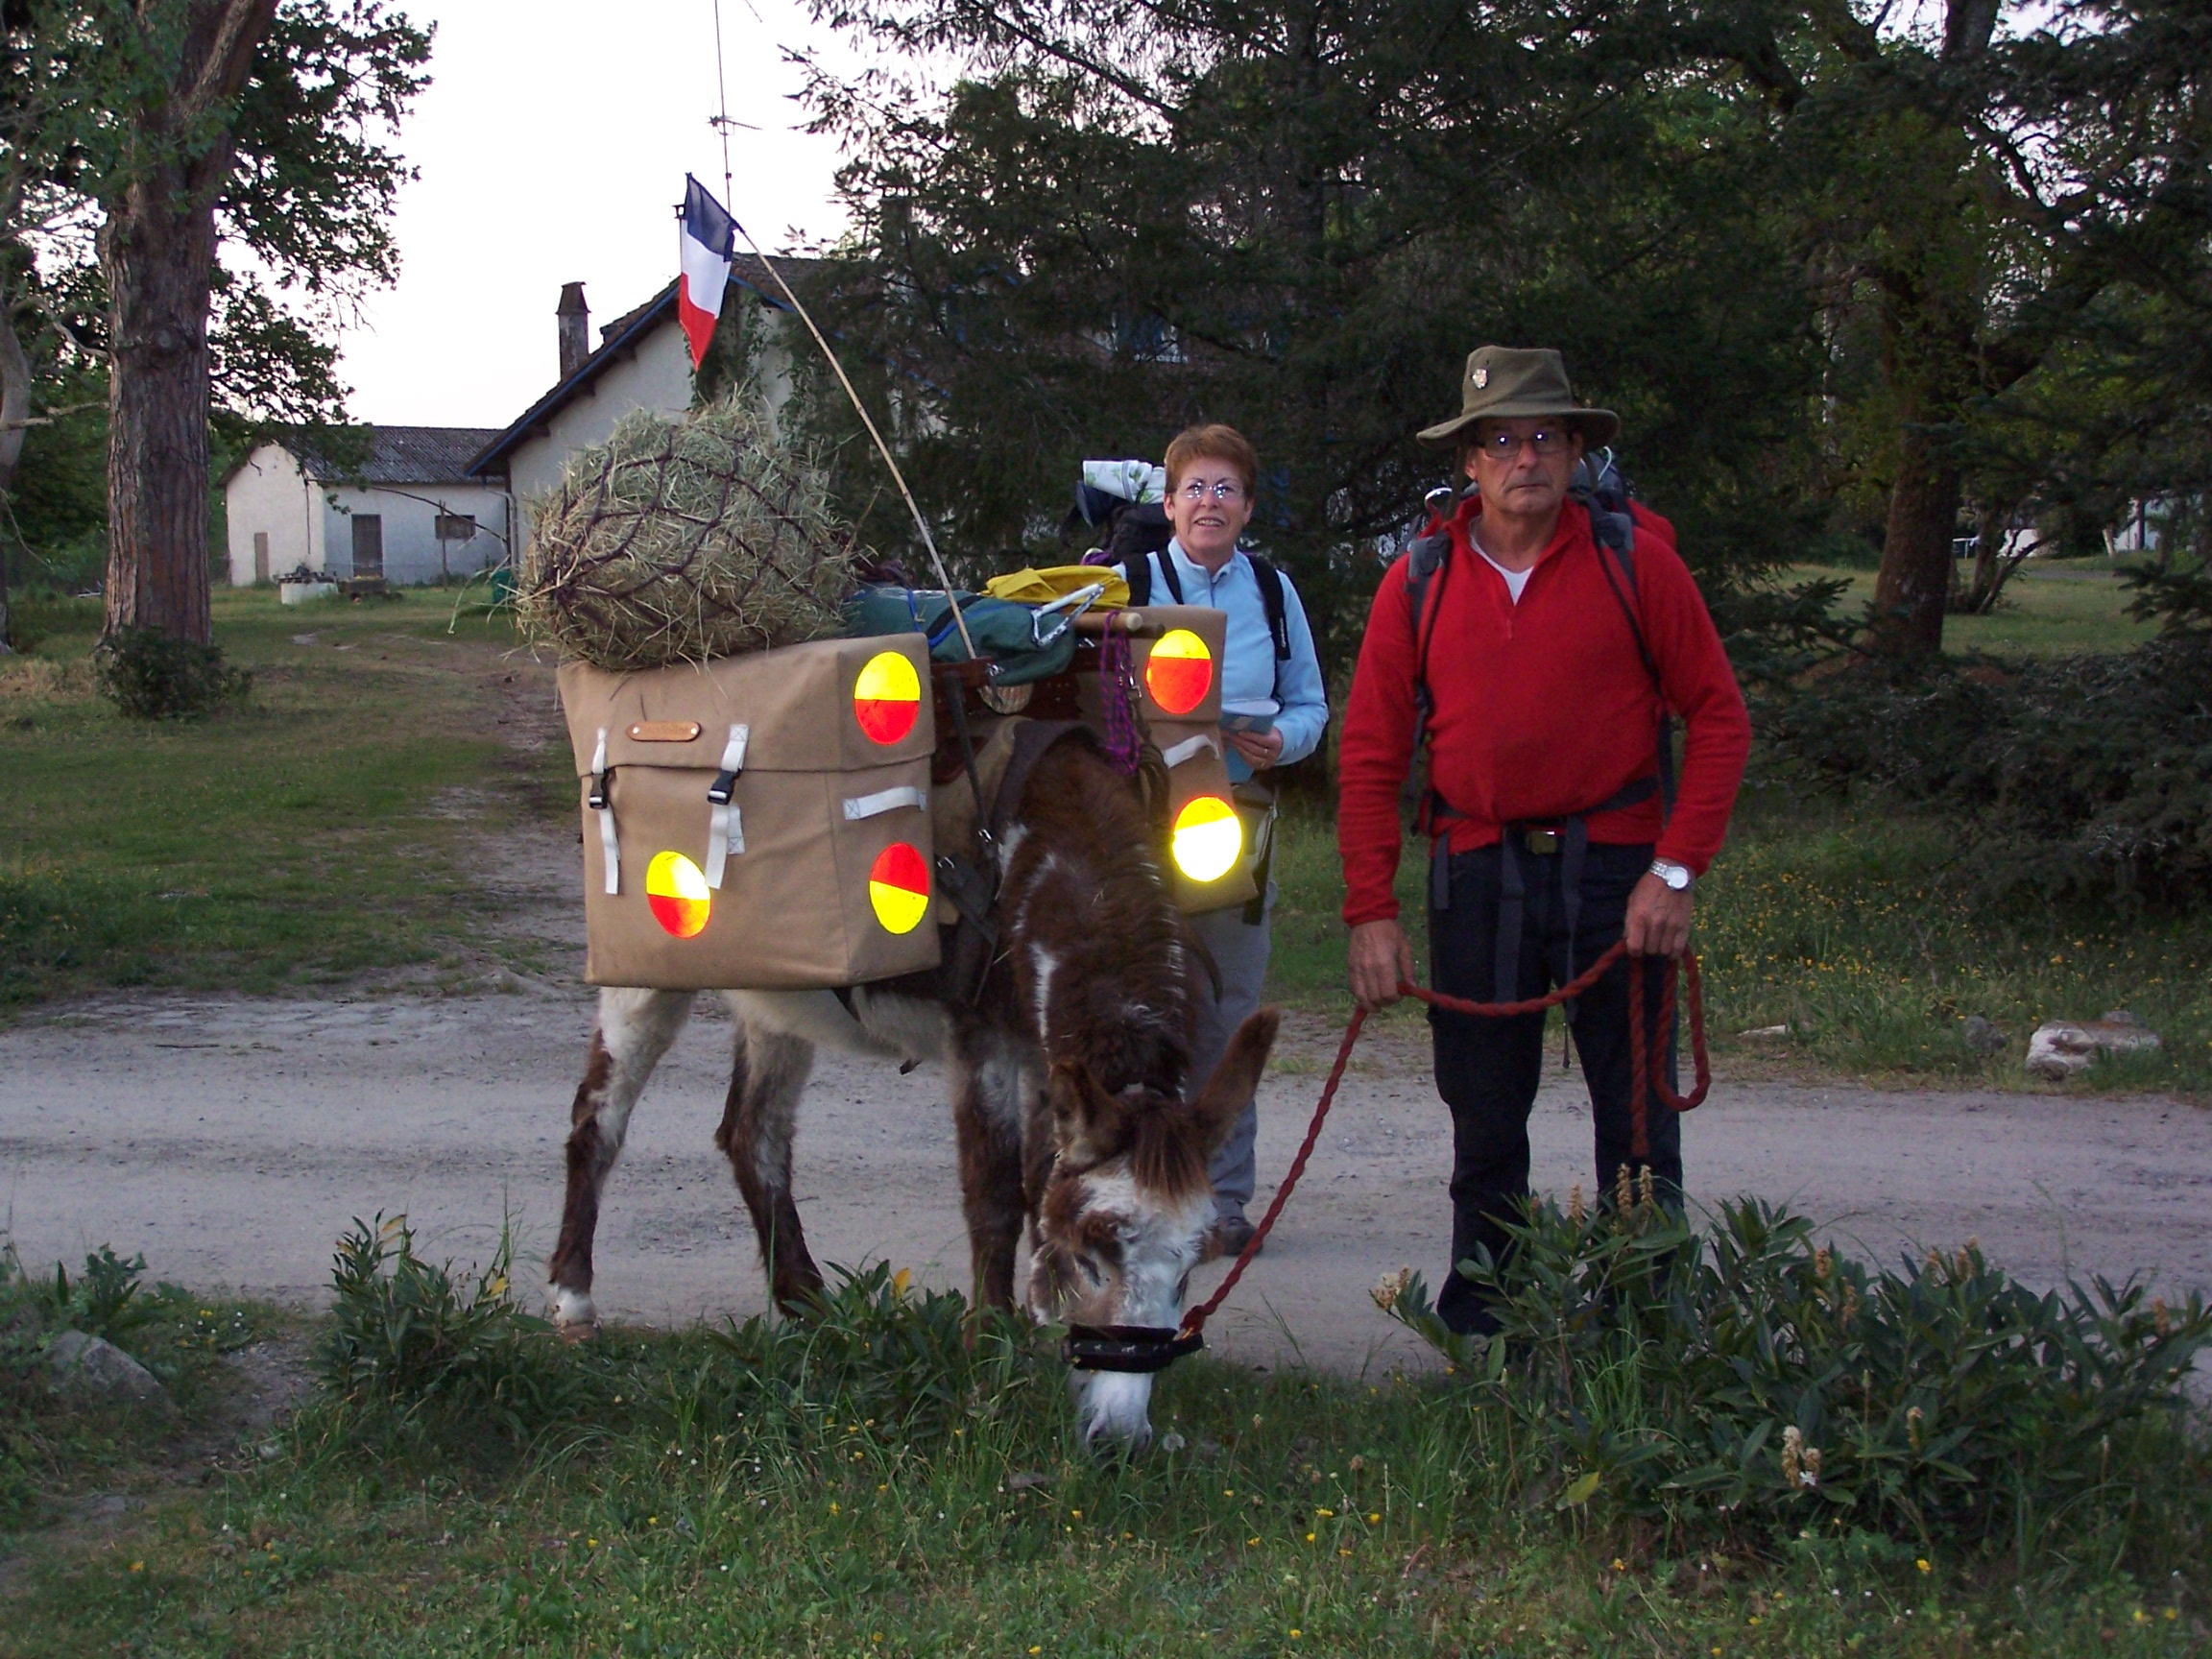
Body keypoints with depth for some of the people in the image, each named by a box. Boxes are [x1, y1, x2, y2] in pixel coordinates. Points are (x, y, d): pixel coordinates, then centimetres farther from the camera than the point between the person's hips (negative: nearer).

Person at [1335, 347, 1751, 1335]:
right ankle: (1478, 1333, 22)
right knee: (1483, 1123, 10)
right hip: (1478, 873, 2)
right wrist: (1370, 911, -3)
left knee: (1638, 1118, 4)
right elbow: (1371, 755, 4)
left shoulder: (1636, 560, -2)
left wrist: (1678, 867, -9)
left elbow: (1718, 717, 0)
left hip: (1615, 869, -1)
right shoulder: (1418, 583, 3)